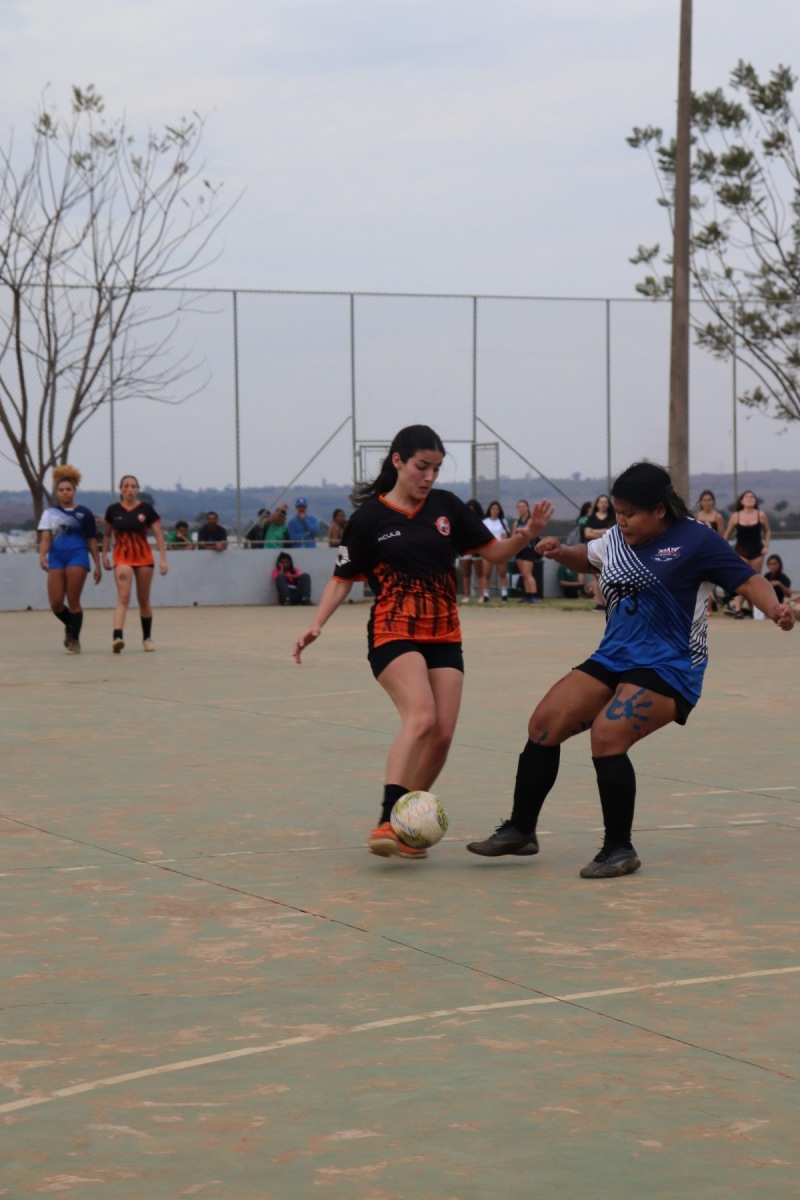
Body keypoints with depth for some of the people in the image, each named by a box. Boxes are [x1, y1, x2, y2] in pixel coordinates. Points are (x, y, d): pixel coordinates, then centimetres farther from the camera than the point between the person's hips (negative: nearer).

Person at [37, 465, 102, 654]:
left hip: (77, 556, -2)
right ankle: (70, 627, 25)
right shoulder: (50, 513, 13)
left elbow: (91, 541, 10)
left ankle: (74, 640, 6)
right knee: (55, 603, -4)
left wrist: (97, 565, 7)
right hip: (56, 558, 2)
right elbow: (46, 537, 4)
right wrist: (42, 555, -15)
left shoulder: (84, 513, 9)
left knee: (73, 600, -6)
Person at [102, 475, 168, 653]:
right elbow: (107, 534, 14)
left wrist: (163, 559, -8)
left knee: (144, 600, 11)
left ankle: (147, 638, 28)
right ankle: (118, 637, -31)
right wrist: (104, 555, 9)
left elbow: (158, 534, -2)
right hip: (122, 559, -1)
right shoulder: (113, 510, 1)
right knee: (123, 598, -17)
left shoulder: (146, 509, -3)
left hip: (144, 558, 1)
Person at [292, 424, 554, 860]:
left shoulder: (447, 506, 7)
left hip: (444, 637, 4)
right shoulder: (369, 517, -1)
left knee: (442, 734, -6)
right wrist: (316, 626, -9)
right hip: (393, 634, -4)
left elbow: (494, 552, 11)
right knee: (421, 716, -27)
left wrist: (527, 533, -8)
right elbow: (343, 578, 4)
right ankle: (386, 822, -31)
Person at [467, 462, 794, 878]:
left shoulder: (695, 539, -10)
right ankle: (520, 830, 13)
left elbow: (748, 580, -10)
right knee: (545, 723, -1)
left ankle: (620, 850, -10)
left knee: (607, 735, -25)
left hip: (668, 668, -7)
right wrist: (559, 552, 8)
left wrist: (774, 609, -30)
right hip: (614, 658, 7)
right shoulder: (617, 539, 8)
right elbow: (587, 556, 29)